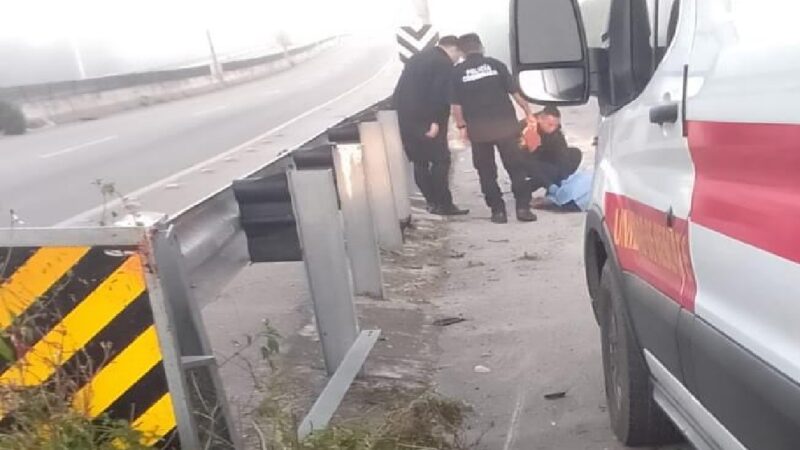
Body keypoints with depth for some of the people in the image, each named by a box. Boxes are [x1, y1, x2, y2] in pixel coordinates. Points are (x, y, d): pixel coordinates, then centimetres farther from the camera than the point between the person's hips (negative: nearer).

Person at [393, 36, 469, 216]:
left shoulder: (417, 57, 20)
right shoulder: (444, 63, -6)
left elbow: (400, 89, 19)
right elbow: (440, 95, -18)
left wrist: (403, 113, 20)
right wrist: (435, 121, -18)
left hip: (405, 116, 8)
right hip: (425, 119, -8)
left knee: (419, 160, 12)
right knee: (440, 160, -2)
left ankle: (432, 201, 17)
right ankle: (443, 204, -1)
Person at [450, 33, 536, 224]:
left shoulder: (457, 72, 1)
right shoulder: (496, 65, 2)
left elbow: (456, 105, -3)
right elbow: (515, 92, 1)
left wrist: (462, 126, 6)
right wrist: (528, 113, 10)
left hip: (477, 128, 0)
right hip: (504, 123, 0)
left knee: (486, 171, 11)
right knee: (515, 167, 8)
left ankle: (498, 210, 9)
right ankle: (523, 208, 5)